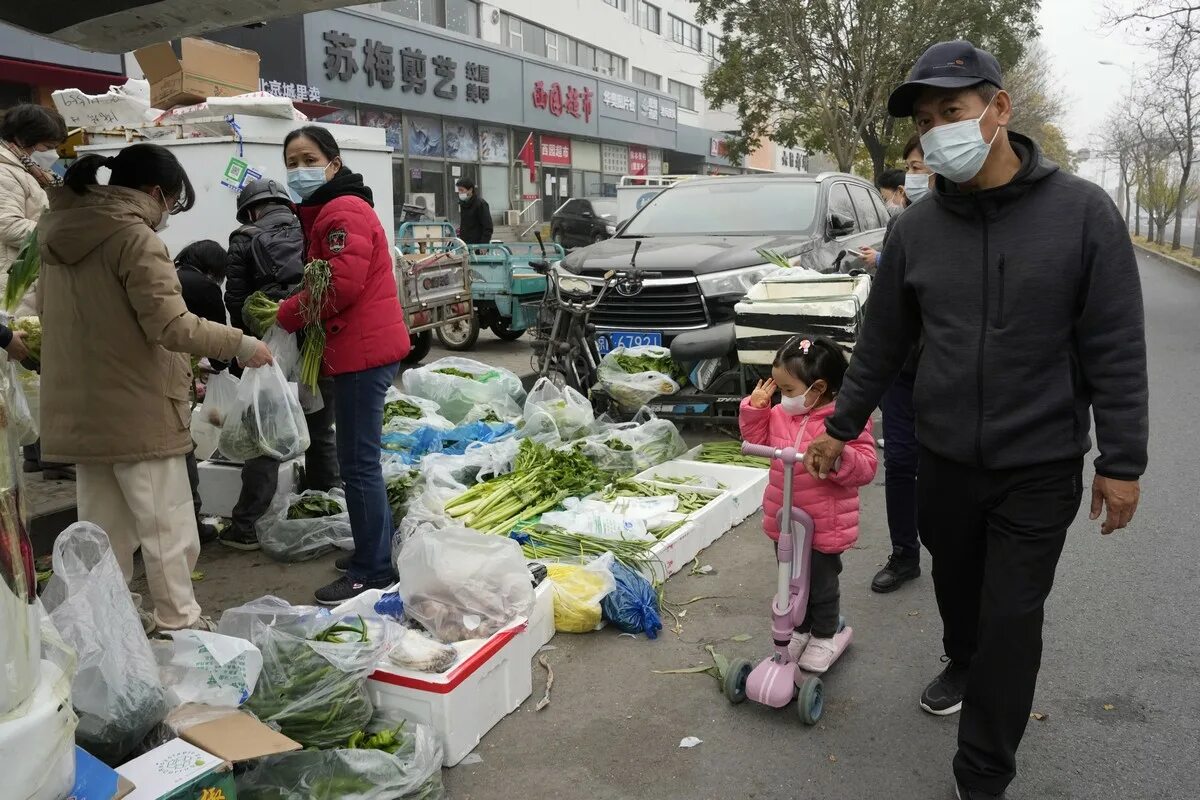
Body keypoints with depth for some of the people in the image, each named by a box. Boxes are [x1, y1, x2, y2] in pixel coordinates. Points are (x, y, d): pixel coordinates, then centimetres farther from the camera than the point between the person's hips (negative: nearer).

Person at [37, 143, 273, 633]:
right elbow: (172, 326, -21)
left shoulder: (61, 235, 11)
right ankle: (180, 626, 11)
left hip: (79, 414, 9)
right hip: (138, 412, -8)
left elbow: (47, 309, 25)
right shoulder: (135, 237, -15)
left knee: (104, 535, 17)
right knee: (168, 532, 3)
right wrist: (241, 344, -12)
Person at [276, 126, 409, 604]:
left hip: (363, 351, -11)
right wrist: (290, 314, 6)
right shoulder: (324, 213, 21)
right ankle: (377, 554, 30)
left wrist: (285, 316, -10)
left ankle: (371, 573, 3)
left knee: (358, 463, -6)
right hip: (360, 349, 11)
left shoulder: (342, 212, -12)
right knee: (360, 460, 18)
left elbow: (342, 285, -22)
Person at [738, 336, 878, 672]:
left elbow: (866, 467, -21)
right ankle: (799, 629, 41)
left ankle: (824, 636, 35)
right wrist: (756, 406, -2)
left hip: (825, 525, -5)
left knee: (822, 583, 14)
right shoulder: (781, 414, -2)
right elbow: (757, 438, 14)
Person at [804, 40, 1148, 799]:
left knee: (1011, 620, 3)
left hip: (1040, 468, -3)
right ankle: (964, 665, 52)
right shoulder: (917, 226, -2)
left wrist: (1122, 461, -9)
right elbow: (882, 342, 7)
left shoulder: (1082, 210, -10)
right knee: (956, 586, 22)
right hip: (944, 460, 3)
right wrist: (841, 428, 11)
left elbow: (1116, 348, -9)